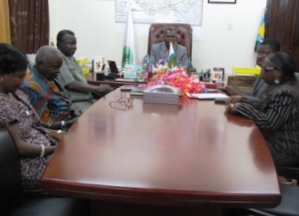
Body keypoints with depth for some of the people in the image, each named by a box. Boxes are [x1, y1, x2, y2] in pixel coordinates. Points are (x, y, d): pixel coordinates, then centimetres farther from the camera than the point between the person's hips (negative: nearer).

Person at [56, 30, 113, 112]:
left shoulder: (71, 58, 18)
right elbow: (71, 85, -17)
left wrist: (96, 90, 1)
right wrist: (97, 88, -12)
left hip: (88, 100, 10)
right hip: (75, 103, -9)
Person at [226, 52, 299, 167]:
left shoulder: (285, 93, -23)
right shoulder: (278, 87, 8)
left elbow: (268, 124, -25)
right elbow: (263, 111, 6)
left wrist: (242, 107, -18)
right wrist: (241, 102, -7)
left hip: (286, 148, -9)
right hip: (277, 139, 9)